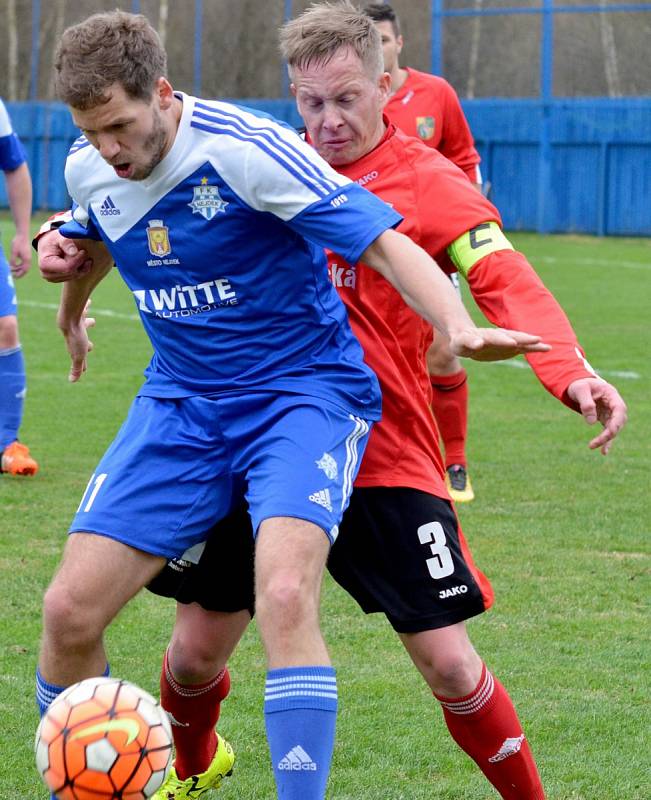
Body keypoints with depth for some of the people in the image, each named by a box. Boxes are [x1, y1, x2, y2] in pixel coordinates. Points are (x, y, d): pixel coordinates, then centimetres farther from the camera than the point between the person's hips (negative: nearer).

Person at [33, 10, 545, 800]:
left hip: (302, 389, -5)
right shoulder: (87, 170, -2)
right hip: (180, 402, 5)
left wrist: (459, 327, -39)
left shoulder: (246, 149, -21)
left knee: (284, 595, -30)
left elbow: (382, 241, -26)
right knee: (70, 609, -5)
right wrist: (71, 304, 17)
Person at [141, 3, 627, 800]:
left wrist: (571, 372, -40)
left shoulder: (428, 182, -8)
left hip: (385, 461, -3)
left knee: (447, 663, -8)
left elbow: (509, 285, -21)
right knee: (194, 652, 10)